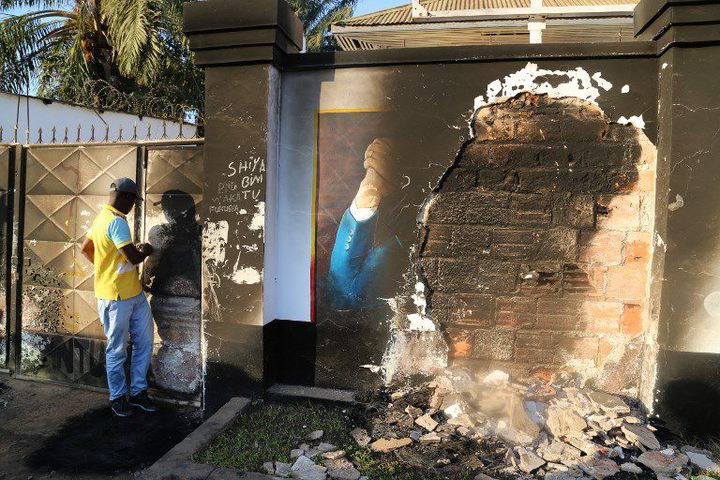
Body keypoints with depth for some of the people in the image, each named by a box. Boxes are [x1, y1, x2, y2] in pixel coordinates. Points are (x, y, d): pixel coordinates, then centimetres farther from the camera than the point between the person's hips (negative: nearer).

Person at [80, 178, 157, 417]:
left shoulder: (102, 217, 12)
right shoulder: (117, 221, -20)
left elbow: (86, 248, 23)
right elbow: (133, 257, -25)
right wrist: (145, 250, -4)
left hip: (135, 293, 10)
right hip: (117, 296, -10)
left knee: (144, 342, 12)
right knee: (117, 350, 6)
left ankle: (138, 392, 23)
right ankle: (117, 397, 21)